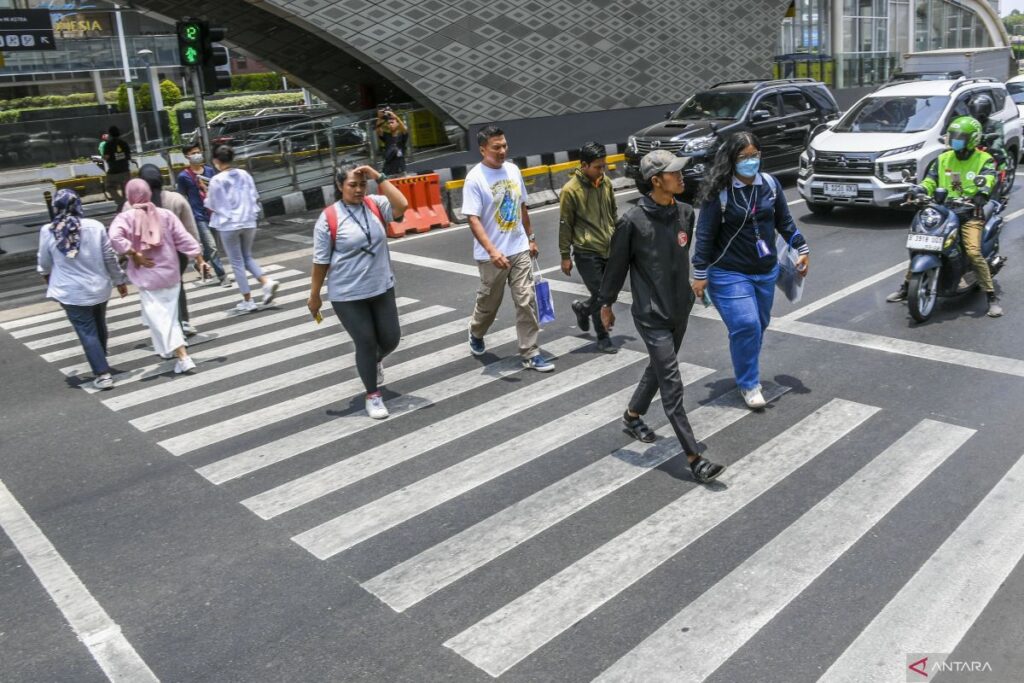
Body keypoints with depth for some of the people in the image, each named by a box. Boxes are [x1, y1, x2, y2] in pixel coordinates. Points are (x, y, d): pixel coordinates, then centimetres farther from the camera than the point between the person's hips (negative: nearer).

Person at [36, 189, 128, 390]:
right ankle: (101, 364, 38)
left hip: (71, 292, -2)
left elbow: (44, 264, 5)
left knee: (87, 332, 3)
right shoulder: (95, 227, -9)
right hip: (98, 287, 2)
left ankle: (102, 373, -3)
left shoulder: (48, 231, -9)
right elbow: (110, 257, -2)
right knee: (99, 327, 21)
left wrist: (49, 279, 27)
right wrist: (120, 280, 12)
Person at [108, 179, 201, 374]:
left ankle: (183, 356, -16)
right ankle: (168, 349, 33)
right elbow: (184, 239, -2)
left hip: (148, 277, -4)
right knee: (170, 315, 19)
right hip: (170, 274, 4)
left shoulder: (125, 218, -8)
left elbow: (115, 237, -25)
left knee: (159, 318, -5)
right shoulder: (165, 215, 0)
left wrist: (134, 255, -17)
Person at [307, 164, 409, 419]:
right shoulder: (329, 217, -10)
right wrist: (314, 296, -2)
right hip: (347, 295, -4)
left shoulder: (375, 204, 0)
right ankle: (373, 395, 20)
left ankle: (374, 362, 46)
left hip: (382, 288, 4)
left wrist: (379, 177, -19)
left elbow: (401, 206, -20)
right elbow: (320, 261, -6)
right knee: (366, 343, 1)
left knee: (391, 339, 10)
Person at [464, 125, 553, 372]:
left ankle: (529, 353, 8)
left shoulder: (513, 170, 4)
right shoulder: (475, 178, -15)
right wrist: (492, 251, -30)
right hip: (492, 256, -4)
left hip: (520, 250, 4)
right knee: (489, 302, 14)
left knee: (526, 301, 1)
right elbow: (473, 219, -20)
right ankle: (476, 334, 43)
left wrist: (531, 238, 17)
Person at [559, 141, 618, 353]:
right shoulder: (570, 190, -14)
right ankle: (603, 338, 17)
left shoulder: (606, 182, 3)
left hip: (609, 248, 6)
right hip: (587, 252, -6)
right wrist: (565, 256, -7)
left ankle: (582, 308, 40)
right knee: (600, 295, -1)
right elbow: (565, 225, -9)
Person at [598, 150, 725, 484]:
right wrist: (606, 304, 2)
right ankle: (695, 459, -2)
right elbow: (617, 265, -6)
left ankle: (633, 415, 47)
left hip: (680, 310, 7)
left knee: (658, 370, 22)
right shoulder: (633, 221, -16)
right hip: (651, 315, -6)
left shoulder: (685, 213, 0)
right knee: (672, 385, -6)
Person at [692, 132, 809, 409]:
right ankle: (749, 385, 3)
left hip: (766, 271, 6)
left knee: (759, 326, 15)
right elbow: (705, 235, -11)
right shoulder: (718, 192, -14)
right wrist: (700, 274, -12)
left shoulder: (770, 184, 1)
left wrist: (802, 249, 11)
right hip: (729, 274, -6)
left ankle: (748, 372, 36)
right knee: (746, 326, -14)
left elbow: (784, 221, 13)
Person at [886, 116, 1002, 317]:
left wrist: (982, 192, -38)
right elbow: (930, 180, 8)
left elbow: (988, 178, -15)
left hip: (970, 213, -5)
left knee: (973, 252, -24)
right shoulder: (943, 159, 14)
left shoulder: (984, 159, 2)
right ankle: (905, 288, 11)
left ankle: (992, 297, -17)